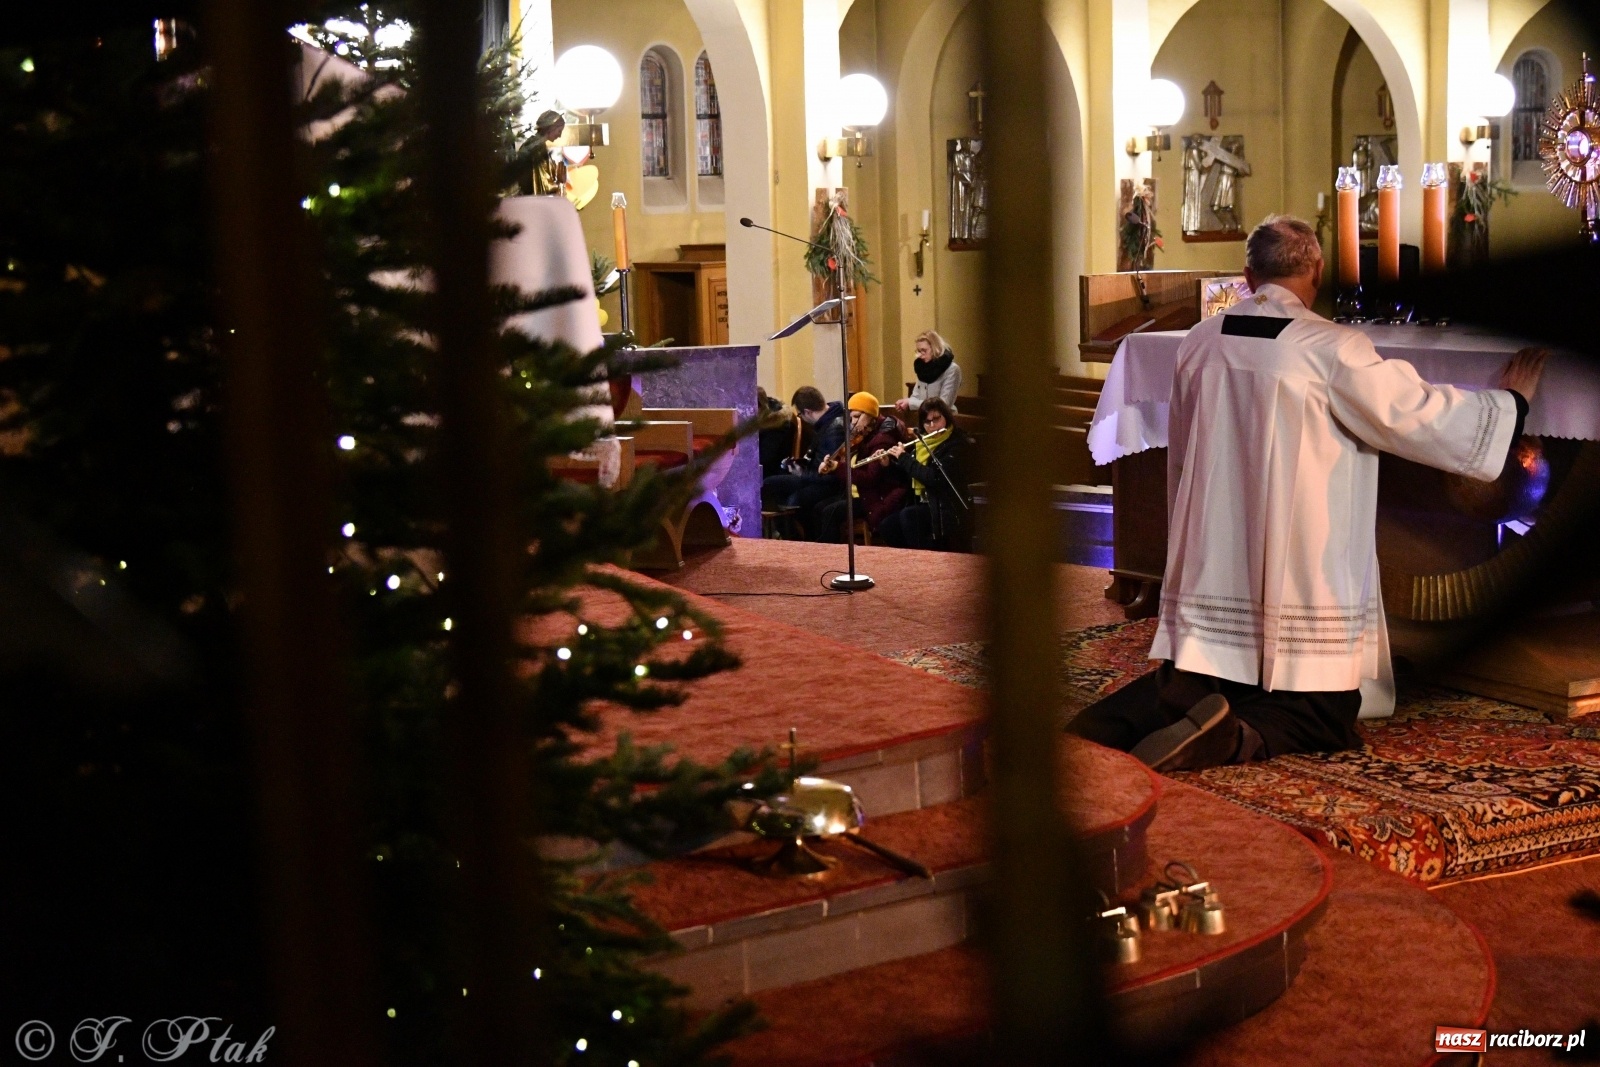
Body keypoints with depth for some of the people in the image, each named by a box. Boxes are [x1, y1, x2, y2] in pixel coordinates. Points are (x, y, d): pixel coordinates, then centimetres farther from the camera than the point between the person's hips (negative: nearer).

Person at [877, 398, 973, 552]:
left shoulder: (958, 445, -13)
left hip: (945, 508, -8)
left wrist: (904, 458, -16)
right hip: (921, 504, 8)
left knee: (907, 516, -30)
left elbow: (934, 478, -25)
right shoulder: (921, 442, 11)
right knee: (886, 529, -10)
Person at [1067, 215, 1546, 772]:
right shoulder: (1333, 349, -12)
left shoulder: (1198, 344, 5)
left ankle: (1098, 725, -12)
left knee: (1188, 691, 19)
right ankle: (1233, 736, -22)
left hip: (1211, 576, 5)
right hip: (1302, 582, -5)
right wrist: (1512, 399, 11)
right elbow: (1422, 415, -7)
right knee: (1328, 720, 9)